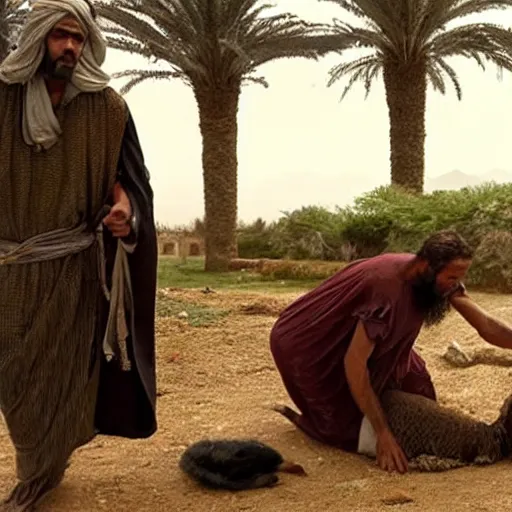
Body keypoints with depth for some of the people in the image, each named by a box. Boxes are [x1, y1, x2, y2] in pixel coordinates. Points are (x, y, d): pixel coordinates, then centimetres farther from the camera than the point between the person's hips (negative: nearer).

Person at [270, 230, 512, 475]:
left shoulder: (435, 278, -13)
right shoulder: (389, 290, -38)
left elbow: (486, 325, -9)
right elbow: (354, 363, -36)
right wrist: (382, 432, -35)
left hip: (352, 335, 8)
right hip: (306, 343, -8)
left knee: (416, 390, 2)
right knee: (356, 430, -10)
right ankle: (307, 418, 19)